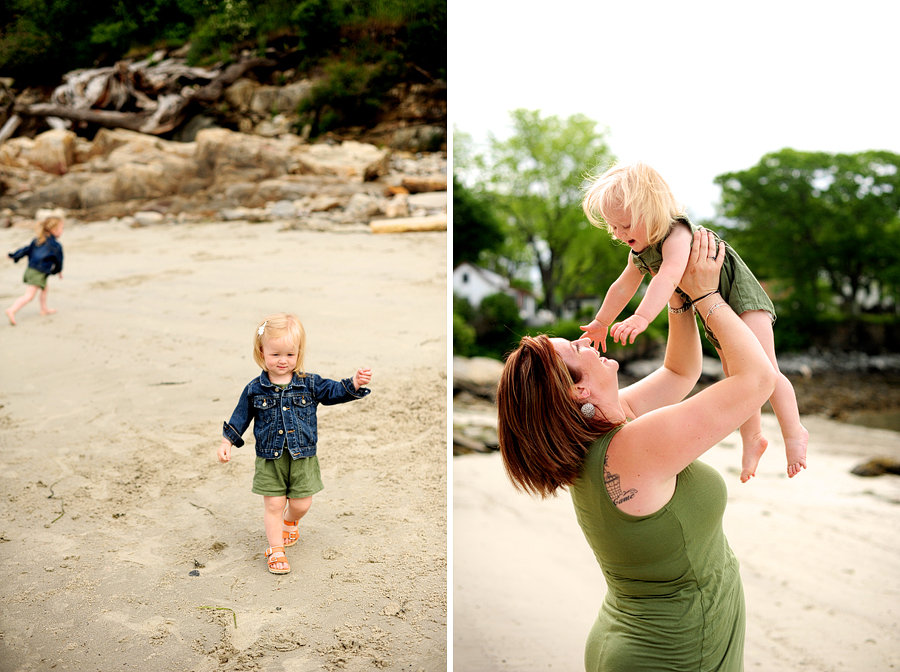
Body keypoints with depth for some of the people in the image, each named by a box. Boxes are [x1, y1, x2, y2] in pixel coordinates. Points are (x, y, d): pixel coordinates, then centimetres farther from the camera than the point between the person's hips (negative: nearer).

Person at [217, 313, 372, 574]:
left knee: (301, 504, 8)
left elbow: (334, 392, -3)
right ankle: (276, 549, 17)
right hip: (270, 459, -1)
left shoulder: (310, 384, -2)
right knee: (273, 505, 1)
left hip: (303, 457, 1)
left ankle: (290, 523, 42)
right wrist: (227, 441, 2)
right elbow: (240, 416, 6)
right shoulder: (255, 389, -2)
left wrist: (354, 384, -21)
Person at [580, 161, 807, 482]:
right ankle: (752, 439, 25)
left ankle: (794, 432, -7)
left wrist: (641, 318, -58)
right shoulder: (639, 253, 1)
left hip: (742, 298, -9)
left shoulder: (677, 234, -29)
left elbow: (669, 276, -47)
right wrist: (601, 322, 23)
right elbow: (622, 288, 16)